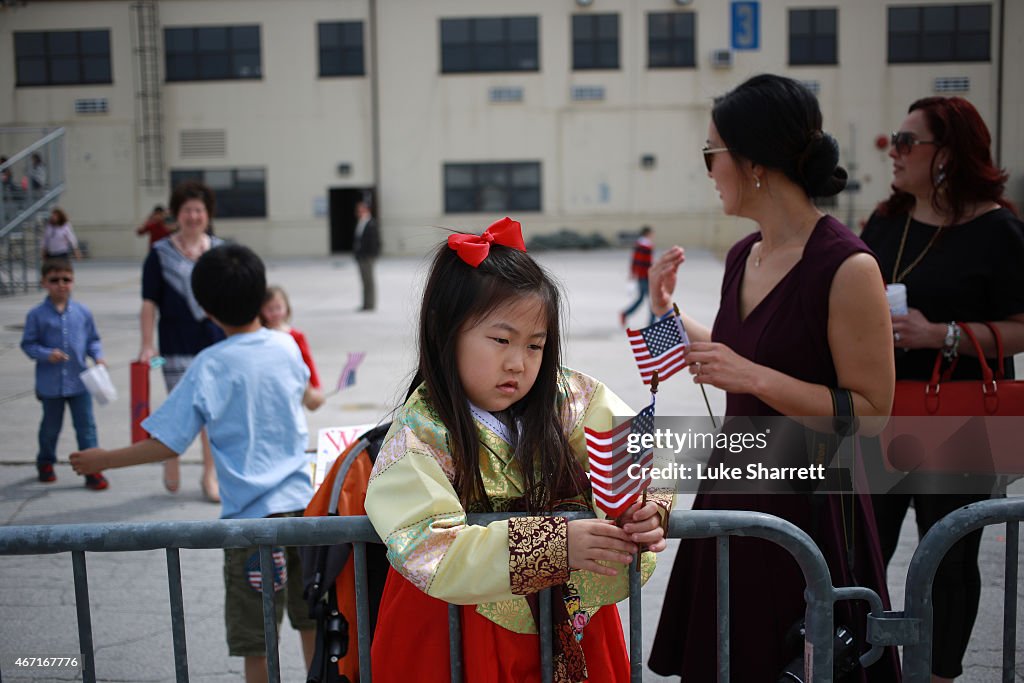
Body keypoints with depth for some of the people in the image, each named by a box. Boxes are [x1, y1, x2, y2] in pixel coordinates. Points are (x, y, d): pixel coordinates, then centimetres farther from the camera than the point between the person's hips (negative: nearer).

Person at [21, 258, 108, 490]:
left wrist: (98, 356, -10)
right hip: (50, 384, -1)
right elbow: (28, 344, -4)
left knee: (86, 426, 0)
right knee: (51, 426, 17)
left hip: (79, 382, 1)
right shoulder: (37, 315, -7)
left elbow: (93, 339, 8)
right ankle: (45, 463, 40)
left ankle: (92, 470, 5)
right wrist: (46, 354, -20)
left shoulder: (83, 312, -1)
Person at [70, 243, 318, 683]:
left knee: (254, 640, 6)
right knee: (311, 618, 21)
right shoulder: (286, 347, 2)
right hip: (301, 501, 5)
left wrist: (103, 461, 0)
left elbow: (168, 445, -12)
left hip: (251, 515, -5)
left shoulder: (211, 366, -12)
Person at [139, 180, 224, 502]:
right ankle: (170, 455, 27)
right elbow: (149, 303, -1)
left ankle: (210, 475, 18)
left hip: (216, 341, 3)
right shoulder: (161, 253, 0)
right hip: (177, 344, -2)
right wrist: (147, 345, -7)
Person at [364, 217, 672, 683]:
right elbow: (432, 553, -31)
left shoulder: (568, 399, -7)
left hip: (570, 618, 4)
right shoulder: (420, 435, -21)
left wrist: (645, 509, -34)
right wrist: (552, 544, -40)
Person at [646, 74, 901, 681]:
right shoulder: (743, 256, 6)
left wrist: (754, 377, -24)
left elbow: (871, 410, -18)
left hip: (810, 504, -7)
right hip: (733, 488, 7)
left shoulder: (847, 266, -18)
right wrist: (668, 313, 12)